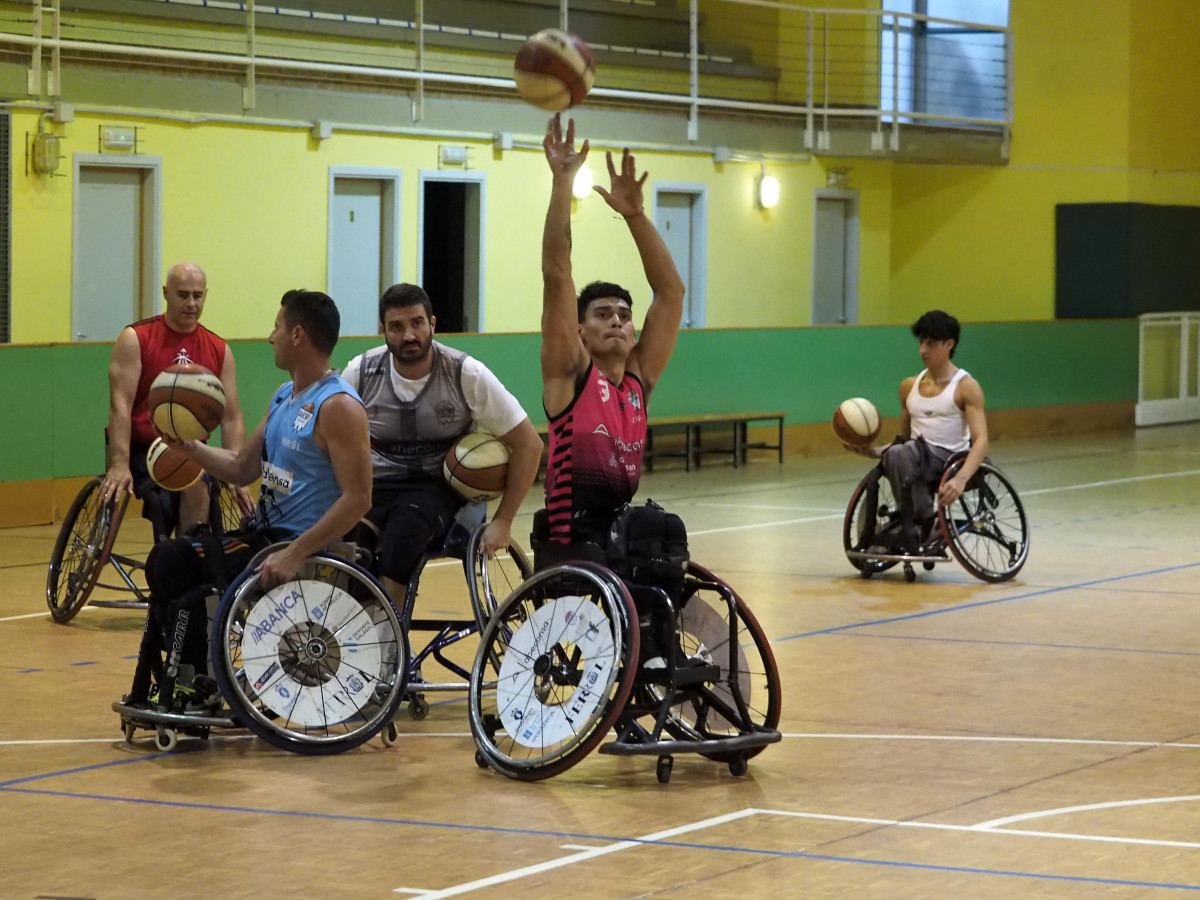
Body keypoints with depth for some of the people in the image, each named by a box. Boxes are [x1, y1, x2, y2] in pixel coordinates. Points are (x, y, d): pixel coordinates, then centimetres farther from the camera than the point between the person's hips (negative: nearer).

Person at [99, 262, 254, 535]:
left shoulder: (219, 351, 6)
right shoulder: (135, 339, -4)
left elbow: (231, 418, 4)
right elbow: (120, 405, -13)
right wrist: (119, 465, -25)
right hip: (138, 450, -3)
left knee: (196, 488, -29)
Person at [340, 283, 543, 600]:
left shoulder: (466, 374, -10)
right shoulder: (360, 373, -5)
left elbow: (528, 443, -5)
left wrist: (503, 521, -8)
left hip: (437, 487, -2)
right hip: (376, 487, 2)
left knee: (406, 529, -38)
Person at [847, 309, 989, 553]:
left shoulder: (966, 387, -1)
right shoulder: (909, 386, 18)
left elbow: (981, 440, -12)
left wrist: (961, 479, -30)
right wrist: (874, 451, 3)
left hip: (950, 459, -5)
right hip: (914, 459, 5)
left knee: (902, 453, -35)